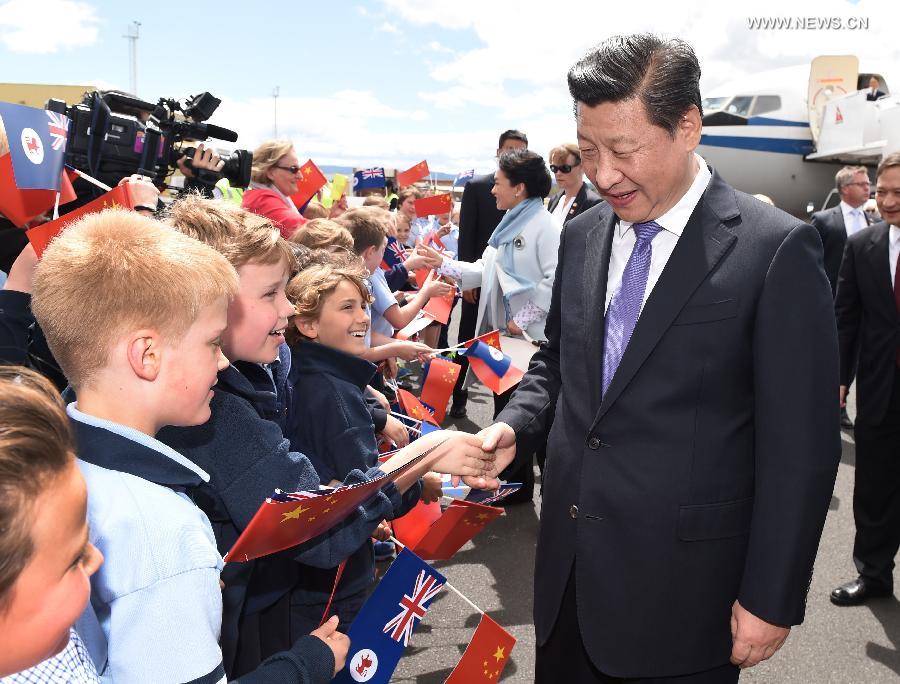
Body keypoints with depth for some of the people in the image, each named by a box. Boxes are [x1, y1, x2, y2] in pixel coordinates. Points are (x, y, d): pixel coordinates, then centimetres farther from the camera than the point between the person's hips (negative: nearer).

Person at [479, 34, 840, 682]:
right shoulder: (582, 236, 5)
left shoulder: (776, 250, -14)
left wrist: (772, 600, -10)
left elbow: (800, 446, -12)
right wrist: (515, 426, -2)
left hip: (680, 591, -5)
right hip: (567, 569, 5)